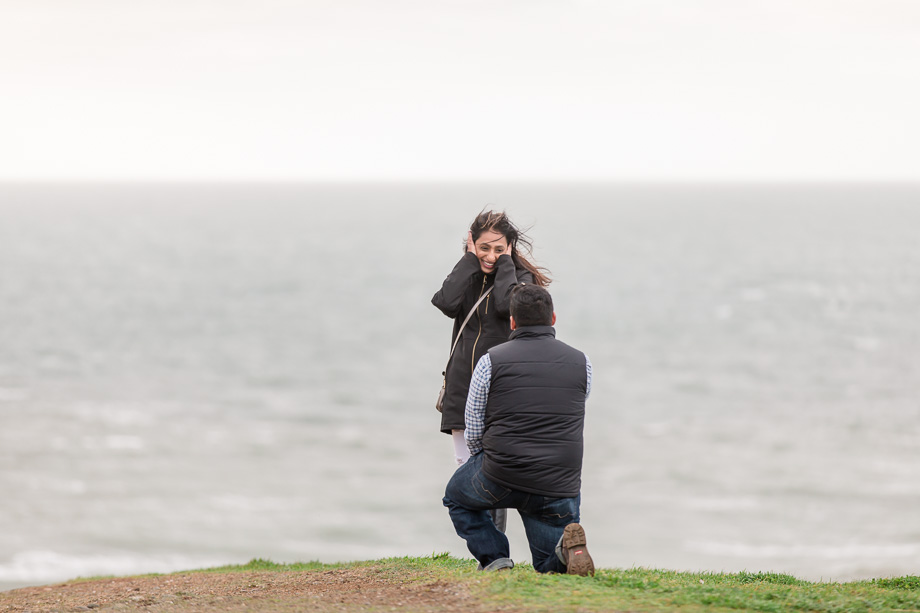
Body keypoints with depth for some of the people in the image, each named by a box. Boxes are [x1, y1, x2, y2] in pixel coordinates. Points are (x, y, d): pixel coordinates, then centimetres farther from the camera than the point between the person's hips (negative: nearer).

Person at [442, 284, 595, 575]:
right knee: (551, 568, 20)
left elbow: (473, 434, 5)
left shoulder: (491, 361, -2)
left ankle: (493, 556, 8)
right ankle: (567, 545, -16)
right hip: (560, 488, 2)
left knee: (457, 497, 31)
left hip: (501, 481, -2)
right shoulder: (581, 363, 5)